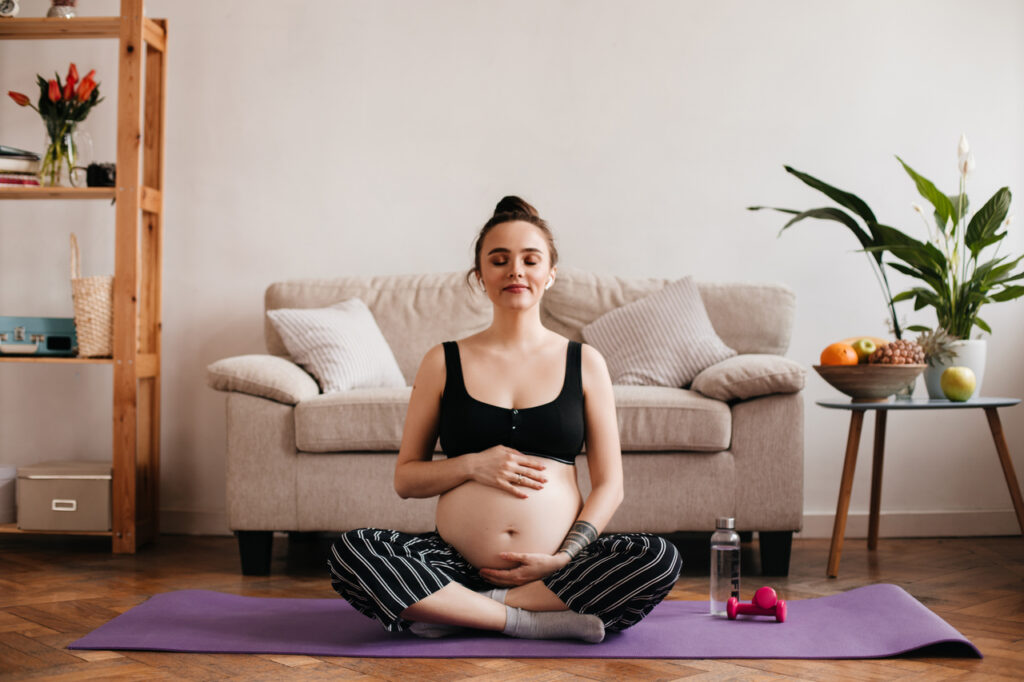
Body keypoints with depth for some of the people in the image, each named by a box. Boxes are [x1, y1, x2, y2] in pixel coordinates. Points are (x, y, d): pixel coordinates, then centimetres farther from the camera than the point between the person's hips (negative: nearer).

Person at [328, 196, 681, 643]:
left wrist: (565, 559, -9)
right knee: (349, 552, -25)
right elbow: (405, 478, 11)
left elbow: (609, 484, 7)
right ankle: (533, 620, -20)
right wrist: (472, 466, -8)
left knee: (659, 558, -27)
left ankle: (460, 612, -18)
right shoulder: (443, 363, 9)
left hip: (555, 568, 1)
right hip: (456, 565, 0)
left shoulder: (585, 363, 9)